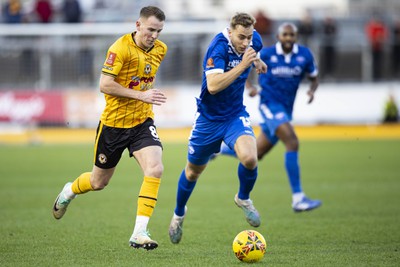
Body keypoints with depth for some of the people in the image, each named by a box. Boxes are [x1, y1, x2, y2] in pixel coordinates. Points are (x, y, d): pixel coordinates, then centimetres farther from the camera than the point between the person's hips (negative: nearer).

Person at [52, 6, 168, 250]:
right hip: (114, 122, -4)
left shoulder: (160, 49, 1)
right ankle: (69, 191, 49)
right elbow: (105, 85, -25)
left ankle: (139, 233, -19)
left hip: (142, 121, 4)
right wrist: (141, 95, -29)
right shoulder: (120, 48, -20)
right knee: (99, 182, 12)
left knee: (155, 169, -21)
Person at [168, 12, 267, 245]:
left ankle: (243, 198, 6)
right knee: (193, 171, 15)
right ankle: (179, 213, 44)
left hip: (236, 114, 3)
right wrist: (243, 64, -41)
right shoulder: (219, 47, -28)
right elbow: (213, 86, -40)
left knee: (249, 158, -26)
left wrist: (257, 61, 18)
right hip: (209, 118, -3)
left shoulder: (253, 40, -9)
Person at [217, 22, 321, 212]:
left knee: (255, 155, 15)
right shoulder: (266, 54, -7)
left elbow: (314, 78, 12)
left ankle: (218, 149, 41)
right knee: (292, 142, -25)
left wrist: (312, 90, -11)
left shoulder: (304, 54, 1)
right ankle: (297, 198, -25)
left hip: (285, 110, 6)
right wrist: (249, 86, -13)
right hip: (270, 104, -6)